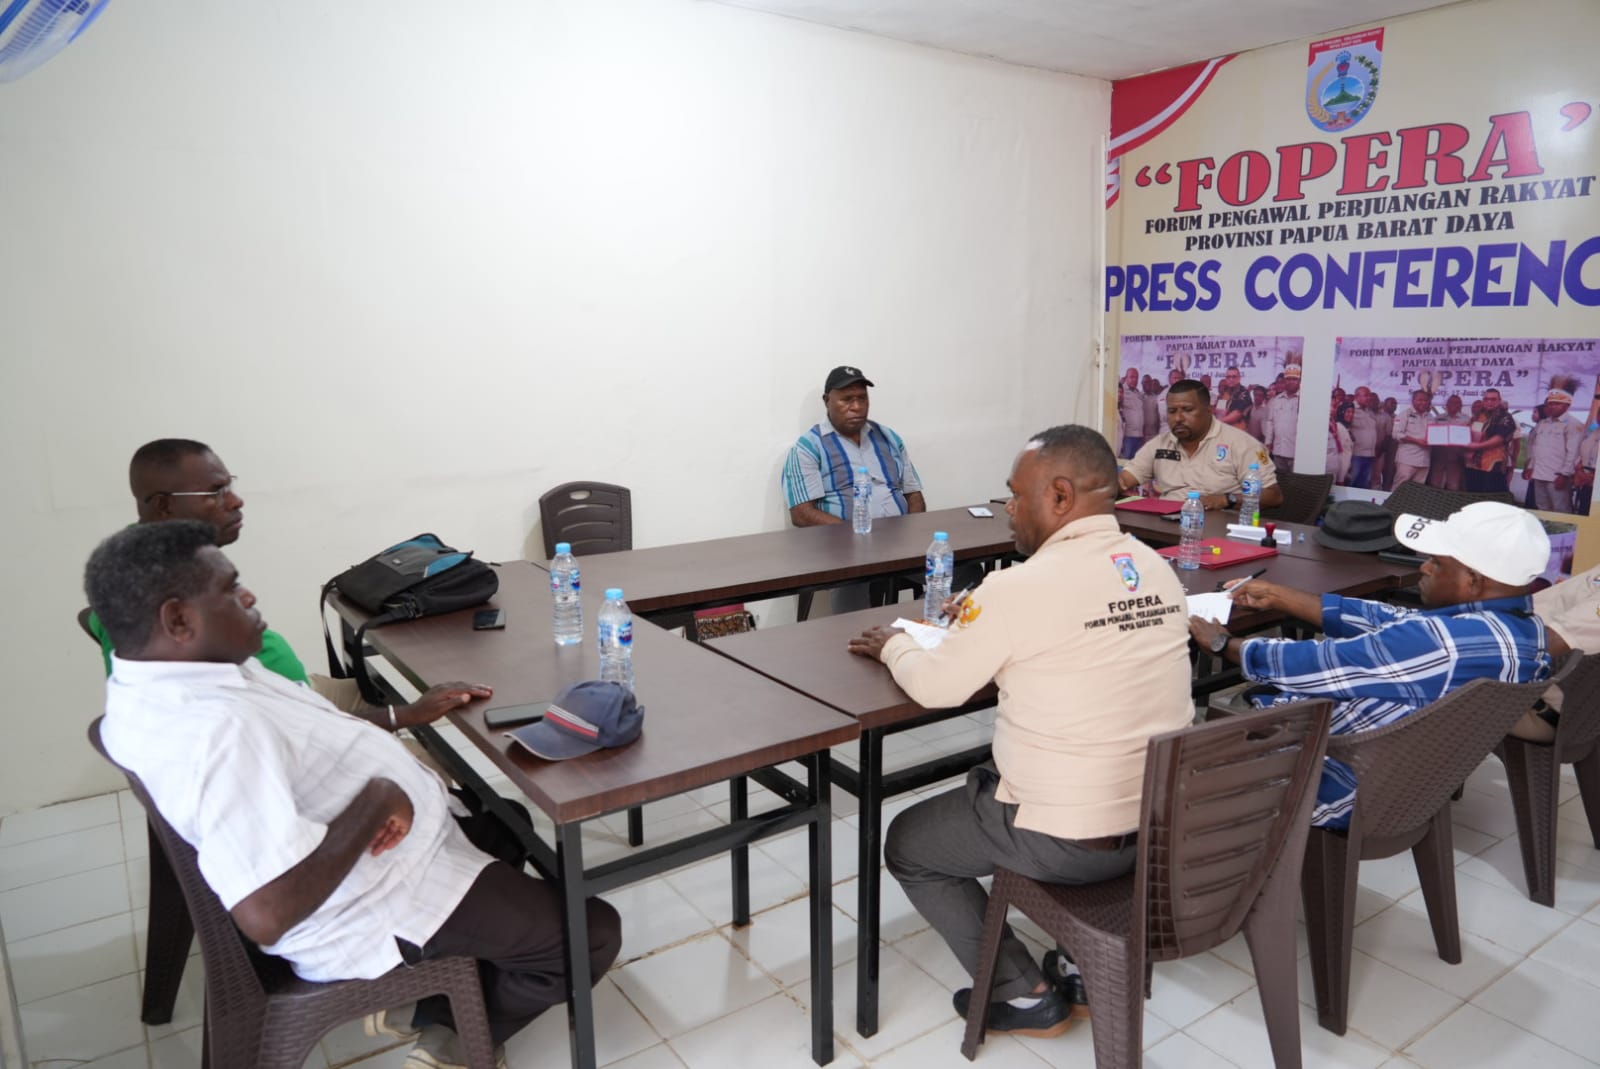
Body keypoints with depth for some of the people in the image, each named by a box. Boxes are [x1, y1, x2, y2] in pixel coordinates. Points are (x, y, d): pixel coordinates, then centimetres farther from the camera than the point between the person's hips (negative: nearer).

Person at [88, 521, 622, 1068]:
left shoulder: (160, 685, -1)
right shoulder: (216, 730, -35)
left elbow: (296, 724, 15)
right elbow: (268, 912, -42)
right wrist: (377, 801, -29)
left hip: (365, 856, 10)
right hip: (373, 912, -10)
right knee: (594, 933, -1)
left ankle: (433, 1007, 22)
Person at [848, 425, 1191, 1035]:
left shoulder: (1021, 586, -22)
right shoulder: (1159, 571, -1)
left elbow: (935, 687, -11)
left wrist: (894, 646, 9)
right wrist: (982, 620, 16)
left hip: (1068, 841, -7)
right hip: (1164, 823, 7)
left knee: (906, 845, 17)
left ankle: (1027, 997, 20)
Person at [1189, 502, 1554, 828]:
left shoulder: (1440, 641, -32)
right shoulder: (1527, 628, -2)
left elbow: (1313, 665, -23)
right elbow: (1388, 622, 6)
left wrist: (1222, 644, -6)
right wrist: (1276, 596, 10)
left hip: (1339, 795, -9)